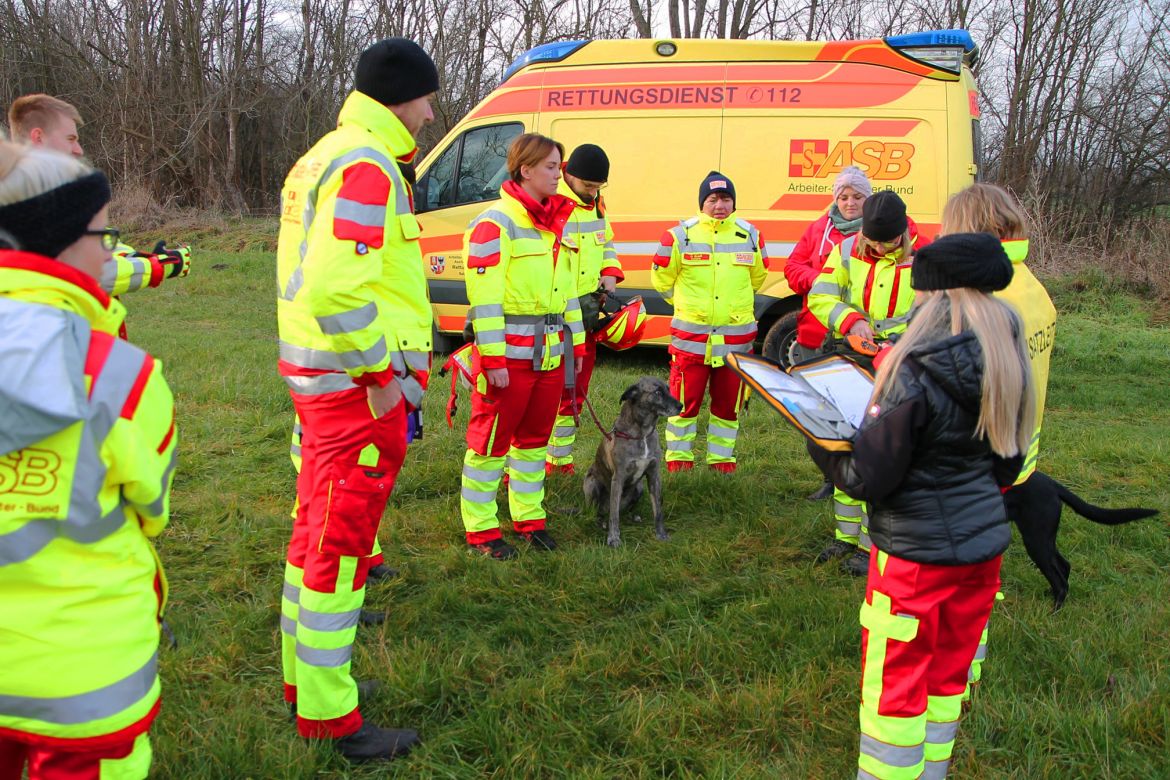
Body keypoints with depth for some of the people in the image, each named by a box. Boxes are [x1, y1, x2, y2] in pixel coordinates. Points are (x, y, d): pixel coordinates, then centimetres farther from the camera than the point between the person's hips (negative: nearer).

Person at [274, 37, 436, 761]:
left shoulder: (326, 157, 17)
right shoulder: (365, 167, -17)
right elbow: (334, 290, -27)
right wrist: (386, 376, -19)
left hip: (321, 378, 10)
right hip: (359, 385, -10)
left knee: (318, 532, 19)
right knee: (341, 546, -2)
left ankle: (304, 680, 34)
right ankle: (329, 717, 10)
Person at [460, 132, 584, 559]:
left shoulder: (553, 222, 15)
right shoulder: (495, 223, -12)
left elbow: (566, 286, 21)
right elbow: (484, 296, -17)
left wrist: (576, 342, 17)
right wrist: (493, 359, -20)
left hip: (551, 351, 8)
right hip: (510, 351, -8)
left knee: (535, 435, 16)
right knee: (491, 438, 1)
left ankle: (529, 517, 28)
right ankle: (480, 529, 10)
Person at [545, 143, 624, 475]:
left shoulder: (596, 206, 11)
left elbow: (607, 244, 26)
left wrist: (610, 273, 6)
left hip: (586, 315, 8)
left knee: (575, 390, 15)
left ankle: (559, 459, 28)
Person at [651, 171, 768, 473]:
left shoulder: (750, 235, 5)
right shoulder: (680, 235, -3)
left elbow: (758, 277, 22)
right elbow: (662, 280, 7)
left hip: (736, 336, 3)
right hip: (691, 335, -2)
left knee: (729, 402, 10)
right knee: (685, 400, 1)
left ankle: (721, 458, 24)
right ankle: (678, 458, 15)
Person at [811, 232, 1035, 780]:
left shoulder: (916, 375, -23)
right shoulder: (1005, 369, 0)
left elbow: (868, 478, -18)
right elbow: (1006, 466, 11)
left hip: (915, 554, -7)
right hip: (983, 544, 7)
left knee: (894, 684, 7)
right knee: (948, 675, 21)